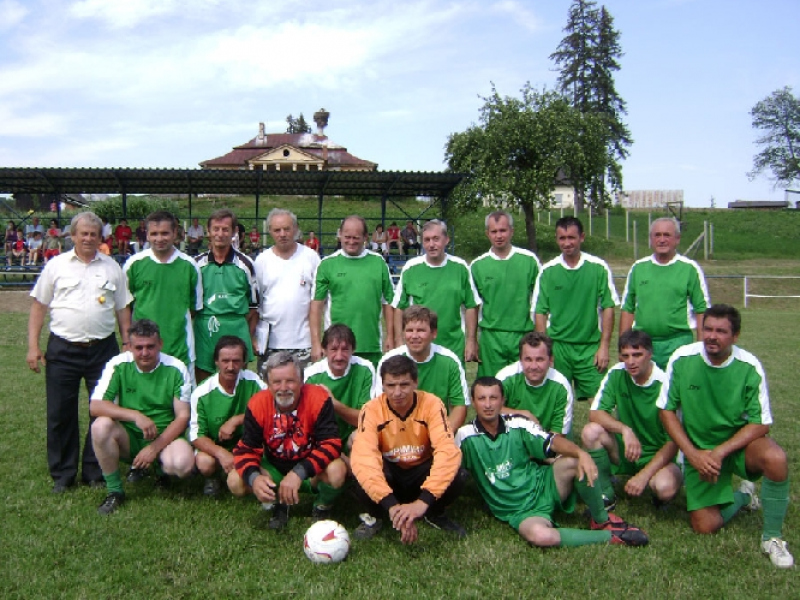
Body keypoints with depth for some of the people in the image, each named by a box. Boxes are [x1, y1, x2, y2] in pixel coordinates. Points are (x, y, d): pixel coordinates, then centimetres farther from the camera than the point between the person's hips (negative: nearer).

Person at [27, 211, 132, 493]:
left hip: (102, 350, 1)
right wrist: (33, 346, -2)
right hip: (62, 350, -1)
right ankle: (62, 475, 19)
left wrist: (126, 344, 4)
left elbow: (123, 309, 10)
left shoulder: (112, 268, 7)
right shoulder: (56, 265, 4)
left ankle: (95, 473, 19)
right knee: (60, 414, 6)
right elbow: (39, 307, 5)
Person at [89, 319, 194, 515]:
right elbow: (95, 406, -17)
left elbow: (183, 416, -8)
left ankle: (161, 468, 7)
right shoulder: (118, 365, -7)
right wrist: (136, 416, -30)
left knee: (183, 463, -33)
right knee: (101, 425, -30)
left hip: (165, 438, -1)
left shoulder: (176, 369, -9)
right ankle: (114, 491, -10)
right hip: (128, 438, 1)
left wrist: (155, 447, -20)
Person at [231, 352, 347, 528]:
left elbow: (331, 444, -28)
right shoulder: (257, 405, -15)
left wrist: (299, 473, -40)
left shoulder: (319, 399, -24)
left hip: (311, 470, -3)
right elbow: (245, 449, -12)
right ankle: (279, 504, 10)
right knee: (235, 482, -20)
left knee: (336, 470, -35)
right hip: (275, 468, 3)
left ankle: (322, 508, 2)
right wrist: (254, 477, -35)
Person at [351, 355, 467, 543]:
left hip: (421, 471, 1)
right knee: (363, 478, -34)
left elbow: (448, 451, -31)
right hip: (389, 473, -1)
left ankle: (435, 514, 4)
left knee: (457, 476, -30)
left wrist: (423, 501, -44)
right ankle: (374, 517, 1)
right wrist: (392, 505, -47)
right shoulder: (372, 409, -22)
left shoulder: (432, 404, -21)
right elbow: (363, 456, -35)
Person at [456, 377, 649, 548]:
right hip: (520, 512, -3)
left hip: (543, 489, 3)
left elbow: (552, 442, -14)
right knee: (540, 535, -37)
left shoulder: (517, 424, -2)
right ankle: (609, 536, -14)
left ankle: (602, 521, -2)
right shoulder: (466, 435, -7)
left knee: (573, 461, -27)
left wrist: (581, 453, -31)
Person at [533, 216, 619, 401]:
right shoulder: (548, 271, 1)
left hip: (590, 347, -1)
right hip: (557, 346, 1)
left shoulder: (598, 268, -1)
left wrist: (604, 346, -4)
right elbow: (540, 312, 3)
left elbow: (608, 308, 1)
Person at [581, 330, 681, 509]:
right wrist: (625, 430, -32)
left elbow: (674, 442, -17)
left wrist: (644, 475, -27)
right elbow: (595, 413, -13)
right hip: (625, 449, 4)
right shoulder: (617, 374, -9)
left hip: (658, 456, -3)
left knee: (666, 487, -36)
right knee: (591, 431, -24)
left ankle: (658, 495, 5)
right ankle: (606, 495, -4)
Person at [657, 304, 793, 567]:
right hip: (698, 449, 1)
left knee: (775, 458, -34)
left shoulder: (749, 367, -16)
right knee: (705, 526, -7)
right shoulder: (682, 359, -14)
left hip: (739, 442, -1)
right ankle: (742, 496, 27)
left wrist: (720, 452, -24)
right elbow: (666, 410, -5)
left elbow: (760, 424, -13)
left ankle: (771, 537, -10)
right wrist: (693, 454, -14)